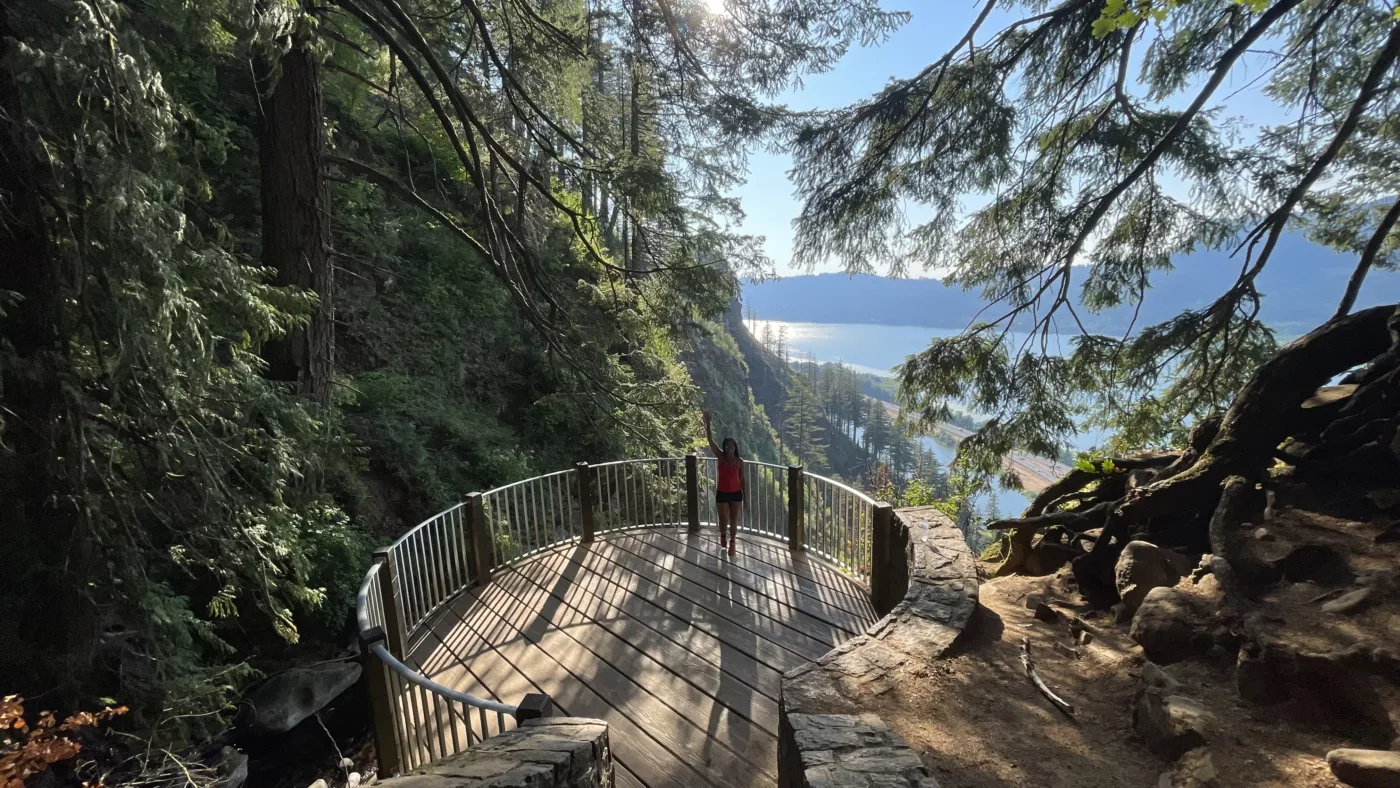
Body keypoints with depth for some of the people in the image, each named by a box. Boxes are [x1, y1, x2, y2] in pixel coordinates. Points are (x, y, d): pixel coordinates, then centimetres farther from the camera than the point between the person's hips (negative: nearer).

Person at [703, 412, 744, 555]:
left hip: (736, 493, 0)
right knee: (723, 520, 7)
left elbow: (742, 479, 2)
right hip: (722, 494, 0)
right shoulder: (720, 457, -7)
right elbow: (710, 440, -14)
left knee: (734, 520, 8)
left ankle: (732, 543, 28)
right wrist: (707, 422, -22)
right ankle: (723, 537, 40)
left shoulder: (740, 461, -5)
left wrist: (745, 497, 4)